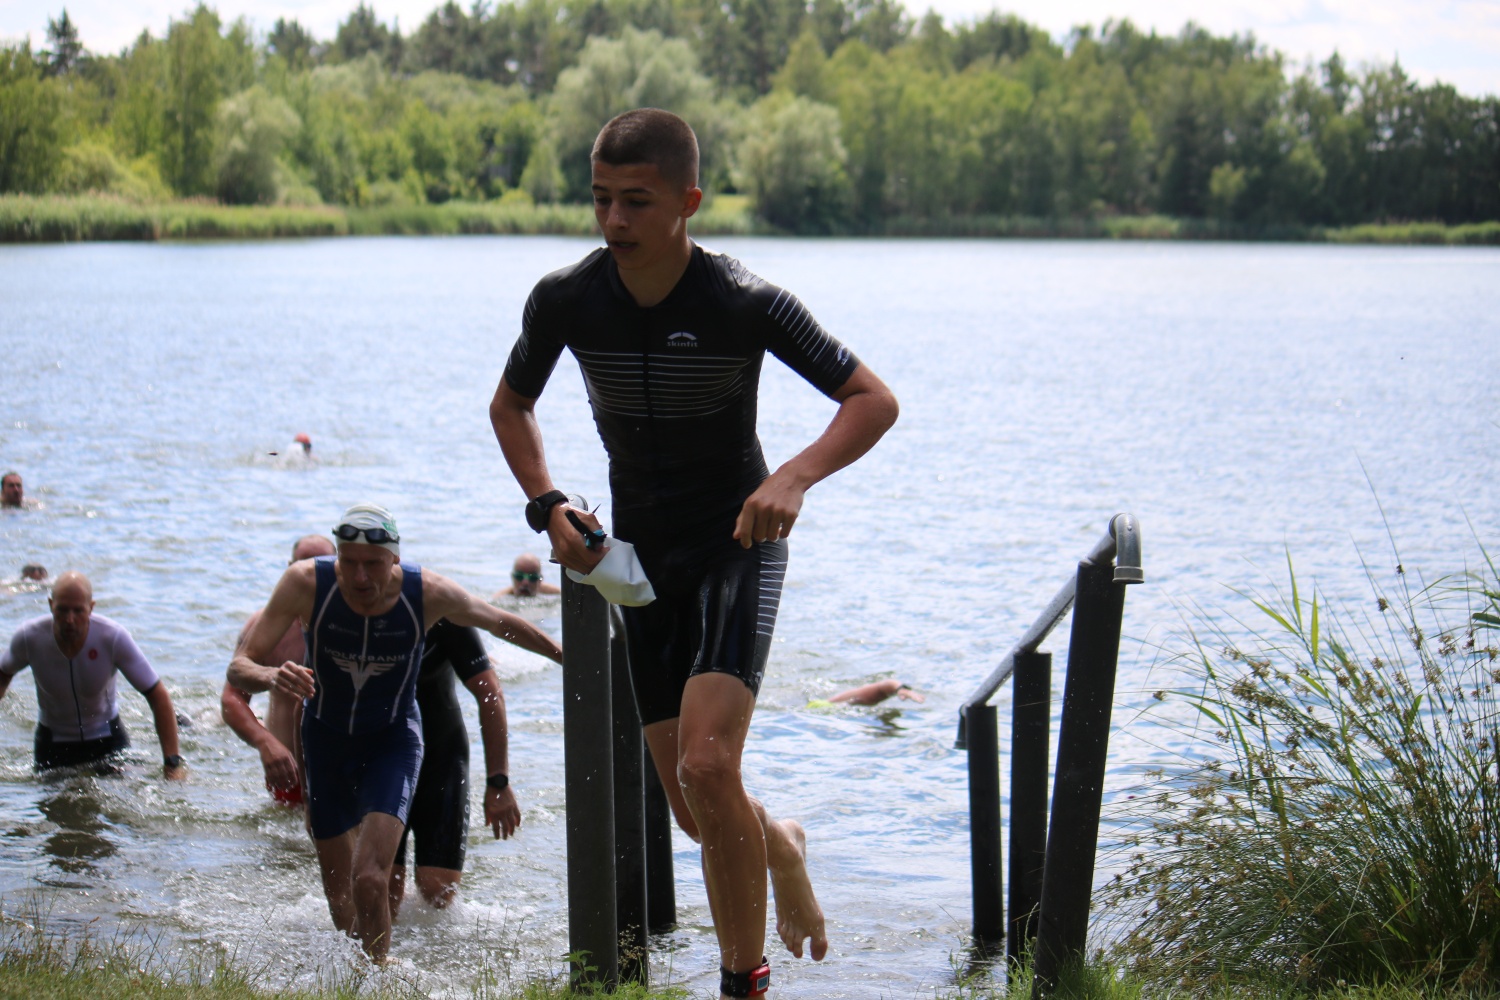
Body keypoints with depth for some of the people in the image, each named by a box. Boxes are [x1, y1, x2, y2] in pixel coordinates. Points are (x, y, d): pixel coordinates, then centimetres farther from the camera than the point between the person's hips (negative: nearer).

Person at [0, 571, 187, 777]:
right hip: (53, 742, 1)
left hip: (106, 738, -1)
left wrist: (173, 763, -28)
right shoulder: (29, 637, -21)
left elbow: (158, 696, -22)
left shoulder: (113, 637, -26)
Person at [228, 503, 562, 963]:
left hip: (393, 740, -2)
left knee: (370, 881, -22)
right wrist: (272, 676, -46)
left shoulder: (430, 593, -23)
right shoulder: (306, 583, -24)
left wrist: (568, 656, 6)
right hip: (325, 738, 2)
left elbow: (502, 624, -3)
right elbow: (239, 667, -23)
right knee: (339, 895, 12)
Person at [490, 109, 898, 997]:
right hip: (642, 556, 4)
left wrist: (795, 478, -30)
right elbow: (511, 405, 10)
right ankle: (782, 847, 43)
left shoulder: (747, 304, -20)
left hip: (738, 545, -4)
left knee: (707, 766, -23)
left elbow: (875, 401, -13)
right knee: (697, 810, 7)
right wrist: (547, 505, -7)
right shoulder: (565, 301, -10)